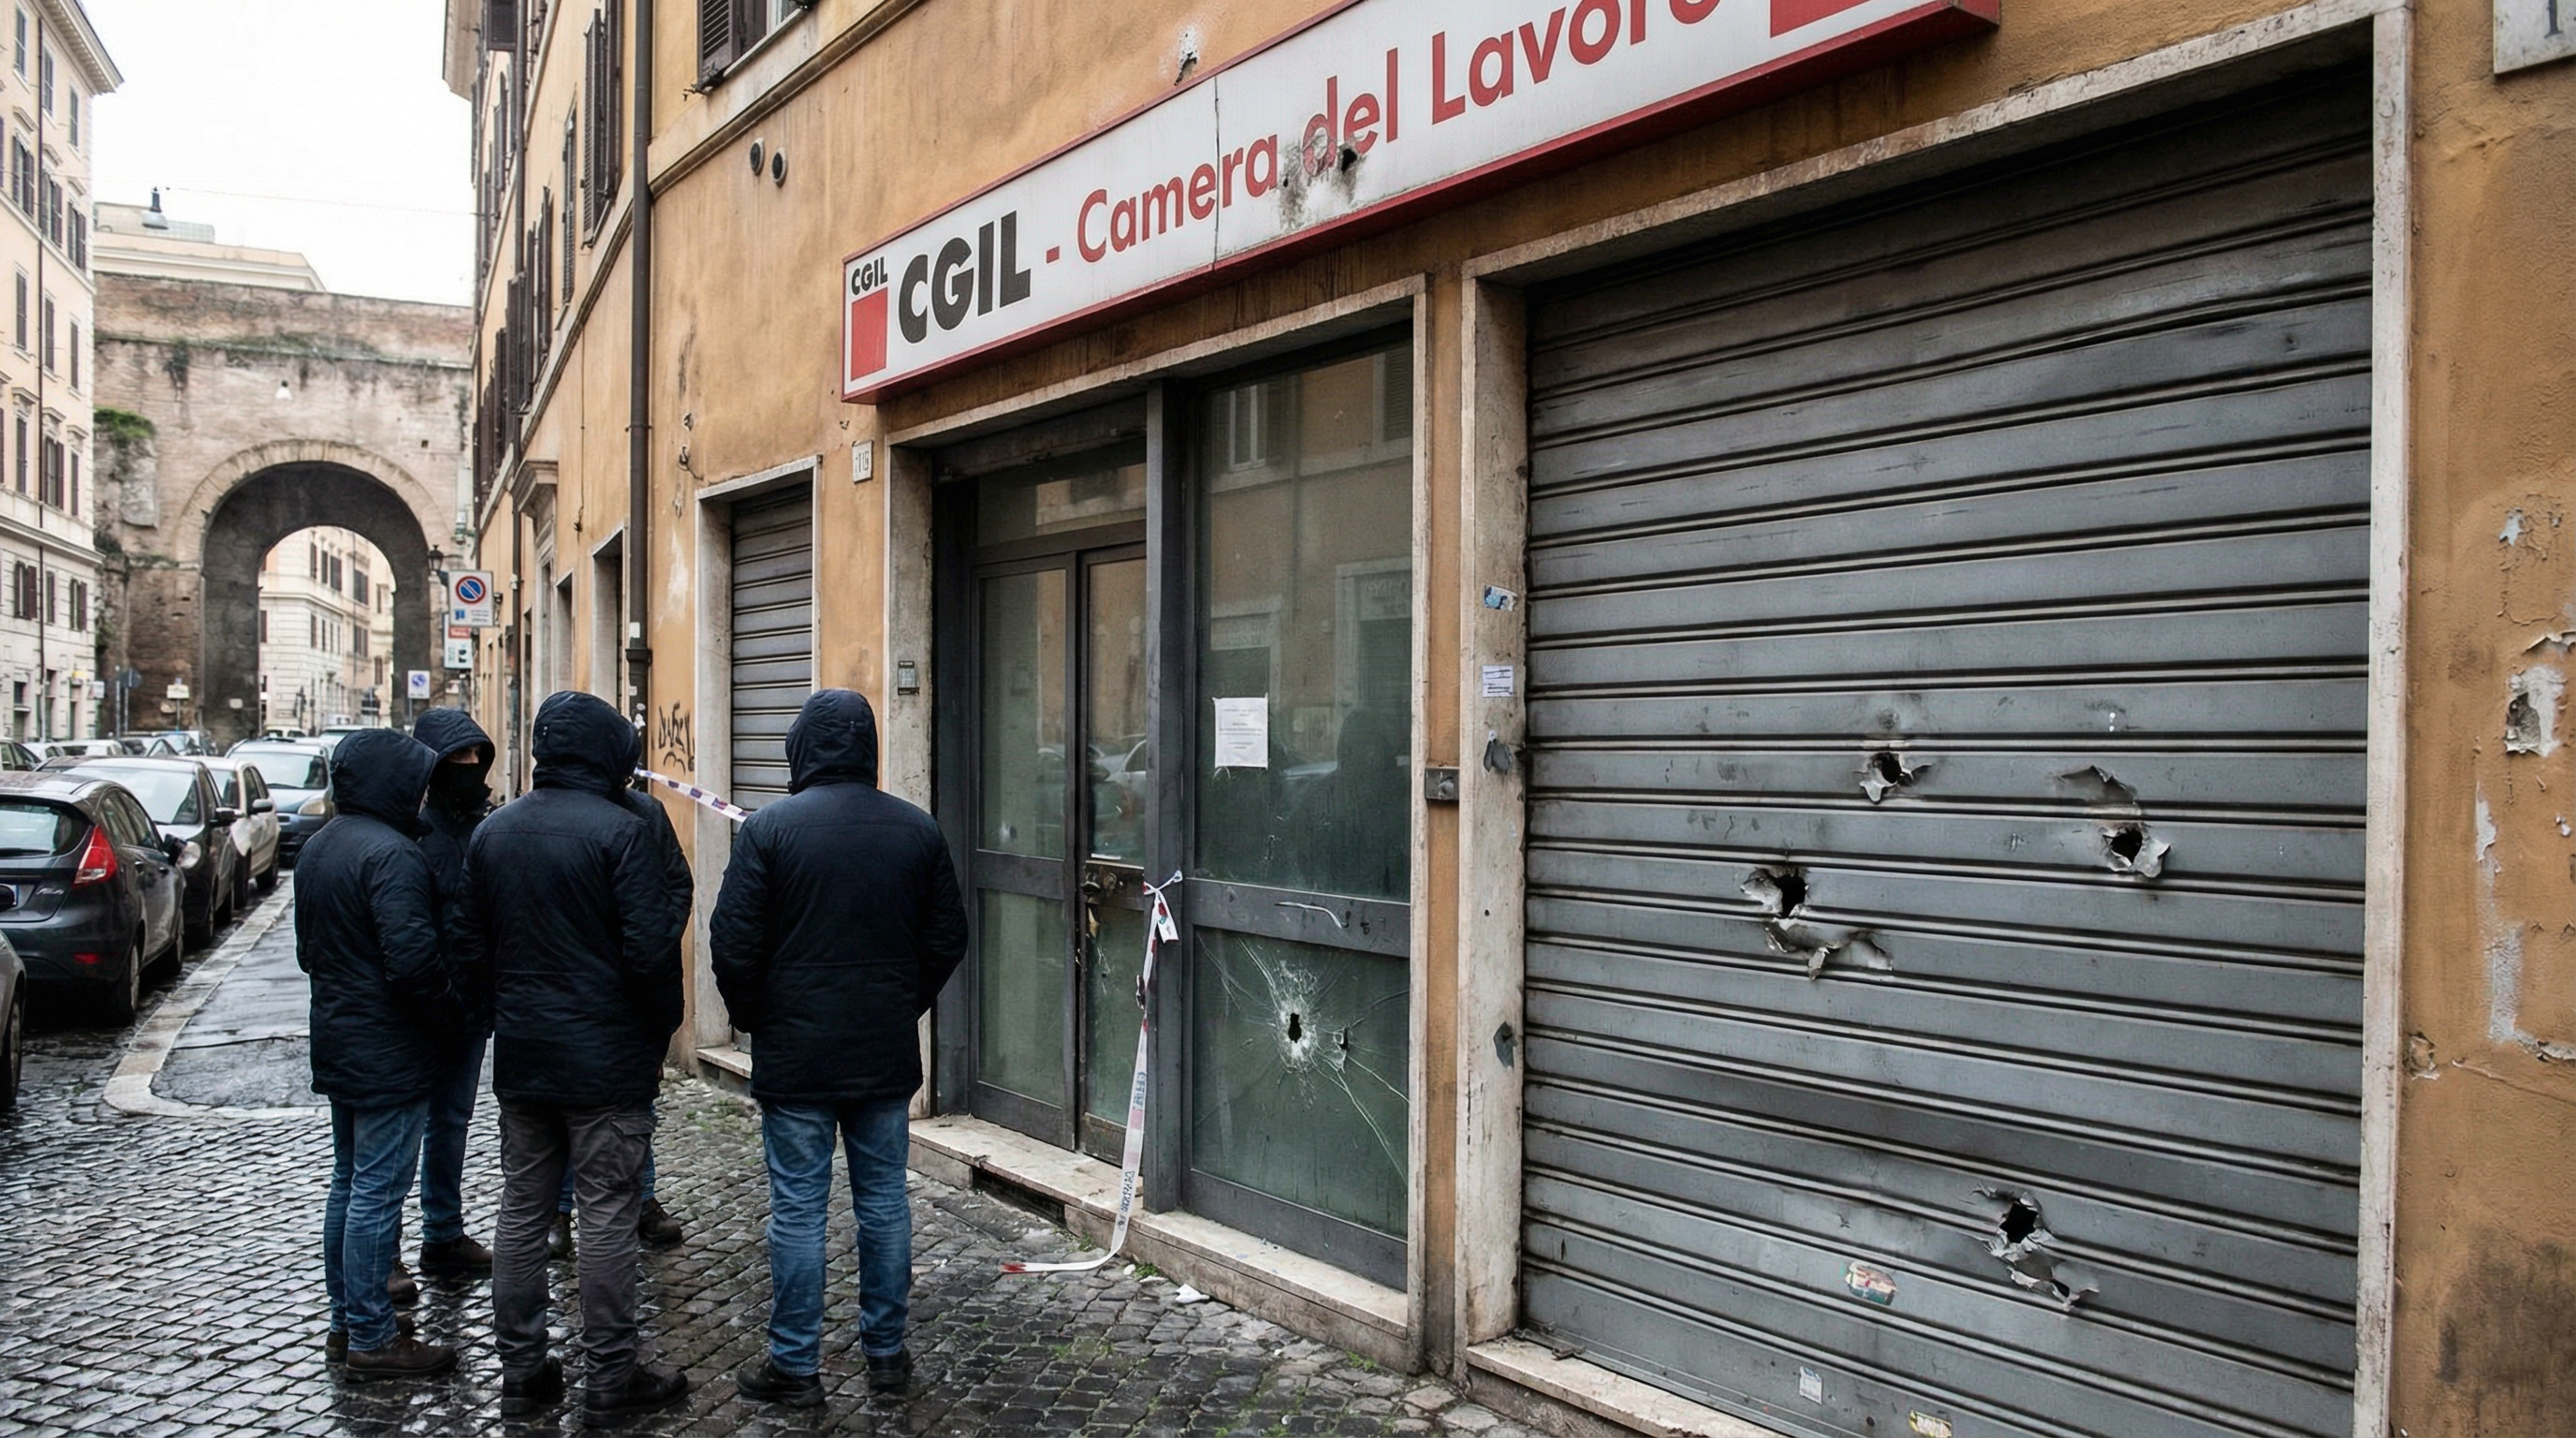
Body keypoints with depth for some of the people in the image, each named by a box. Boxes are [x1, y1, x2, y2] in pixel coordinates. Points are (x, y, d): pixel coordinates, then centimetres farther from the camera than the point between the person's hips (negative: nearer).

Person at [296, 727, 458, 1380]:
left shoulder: (318, 848, 12)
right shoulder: (390, 853, -21)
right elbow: (415, 959, -26)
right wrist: (450, 1017, -12)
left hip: (338, 1043, 10)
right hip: (389, 1053, -10)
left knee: (349, 1183, 18)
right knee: (377, 1192, -3)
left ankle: (346, 1319, 27)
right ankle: (370, 1338, 5)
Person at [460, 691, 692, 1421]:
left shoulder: (493, 831, 7)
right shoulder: (621, 830, -14)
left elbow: (473, 946, 11)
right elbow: (649, 949, -17)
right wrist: (663, 1027, -2)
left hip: (520, 1055, 6)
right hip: (606, 1057, -6)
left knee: (521, 1212, 13)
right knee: (607, 1216, 2)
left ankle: (522, 1371, 21)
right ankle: (612, 1376, 10)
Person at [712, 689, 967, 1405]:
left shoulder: (770, 828, -10)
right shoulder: (917, 829, 1)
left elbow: (733, 945, -9)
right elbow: (947, 940, 6)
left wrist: (755, 1019, 7)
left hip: (795, 1054, -3)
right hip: (887, 1052, 3)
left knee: (798, 1209, 6)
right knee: (883, 1201, 12)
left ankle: (796, 1365, 15)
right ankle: (886, 1352, 22)